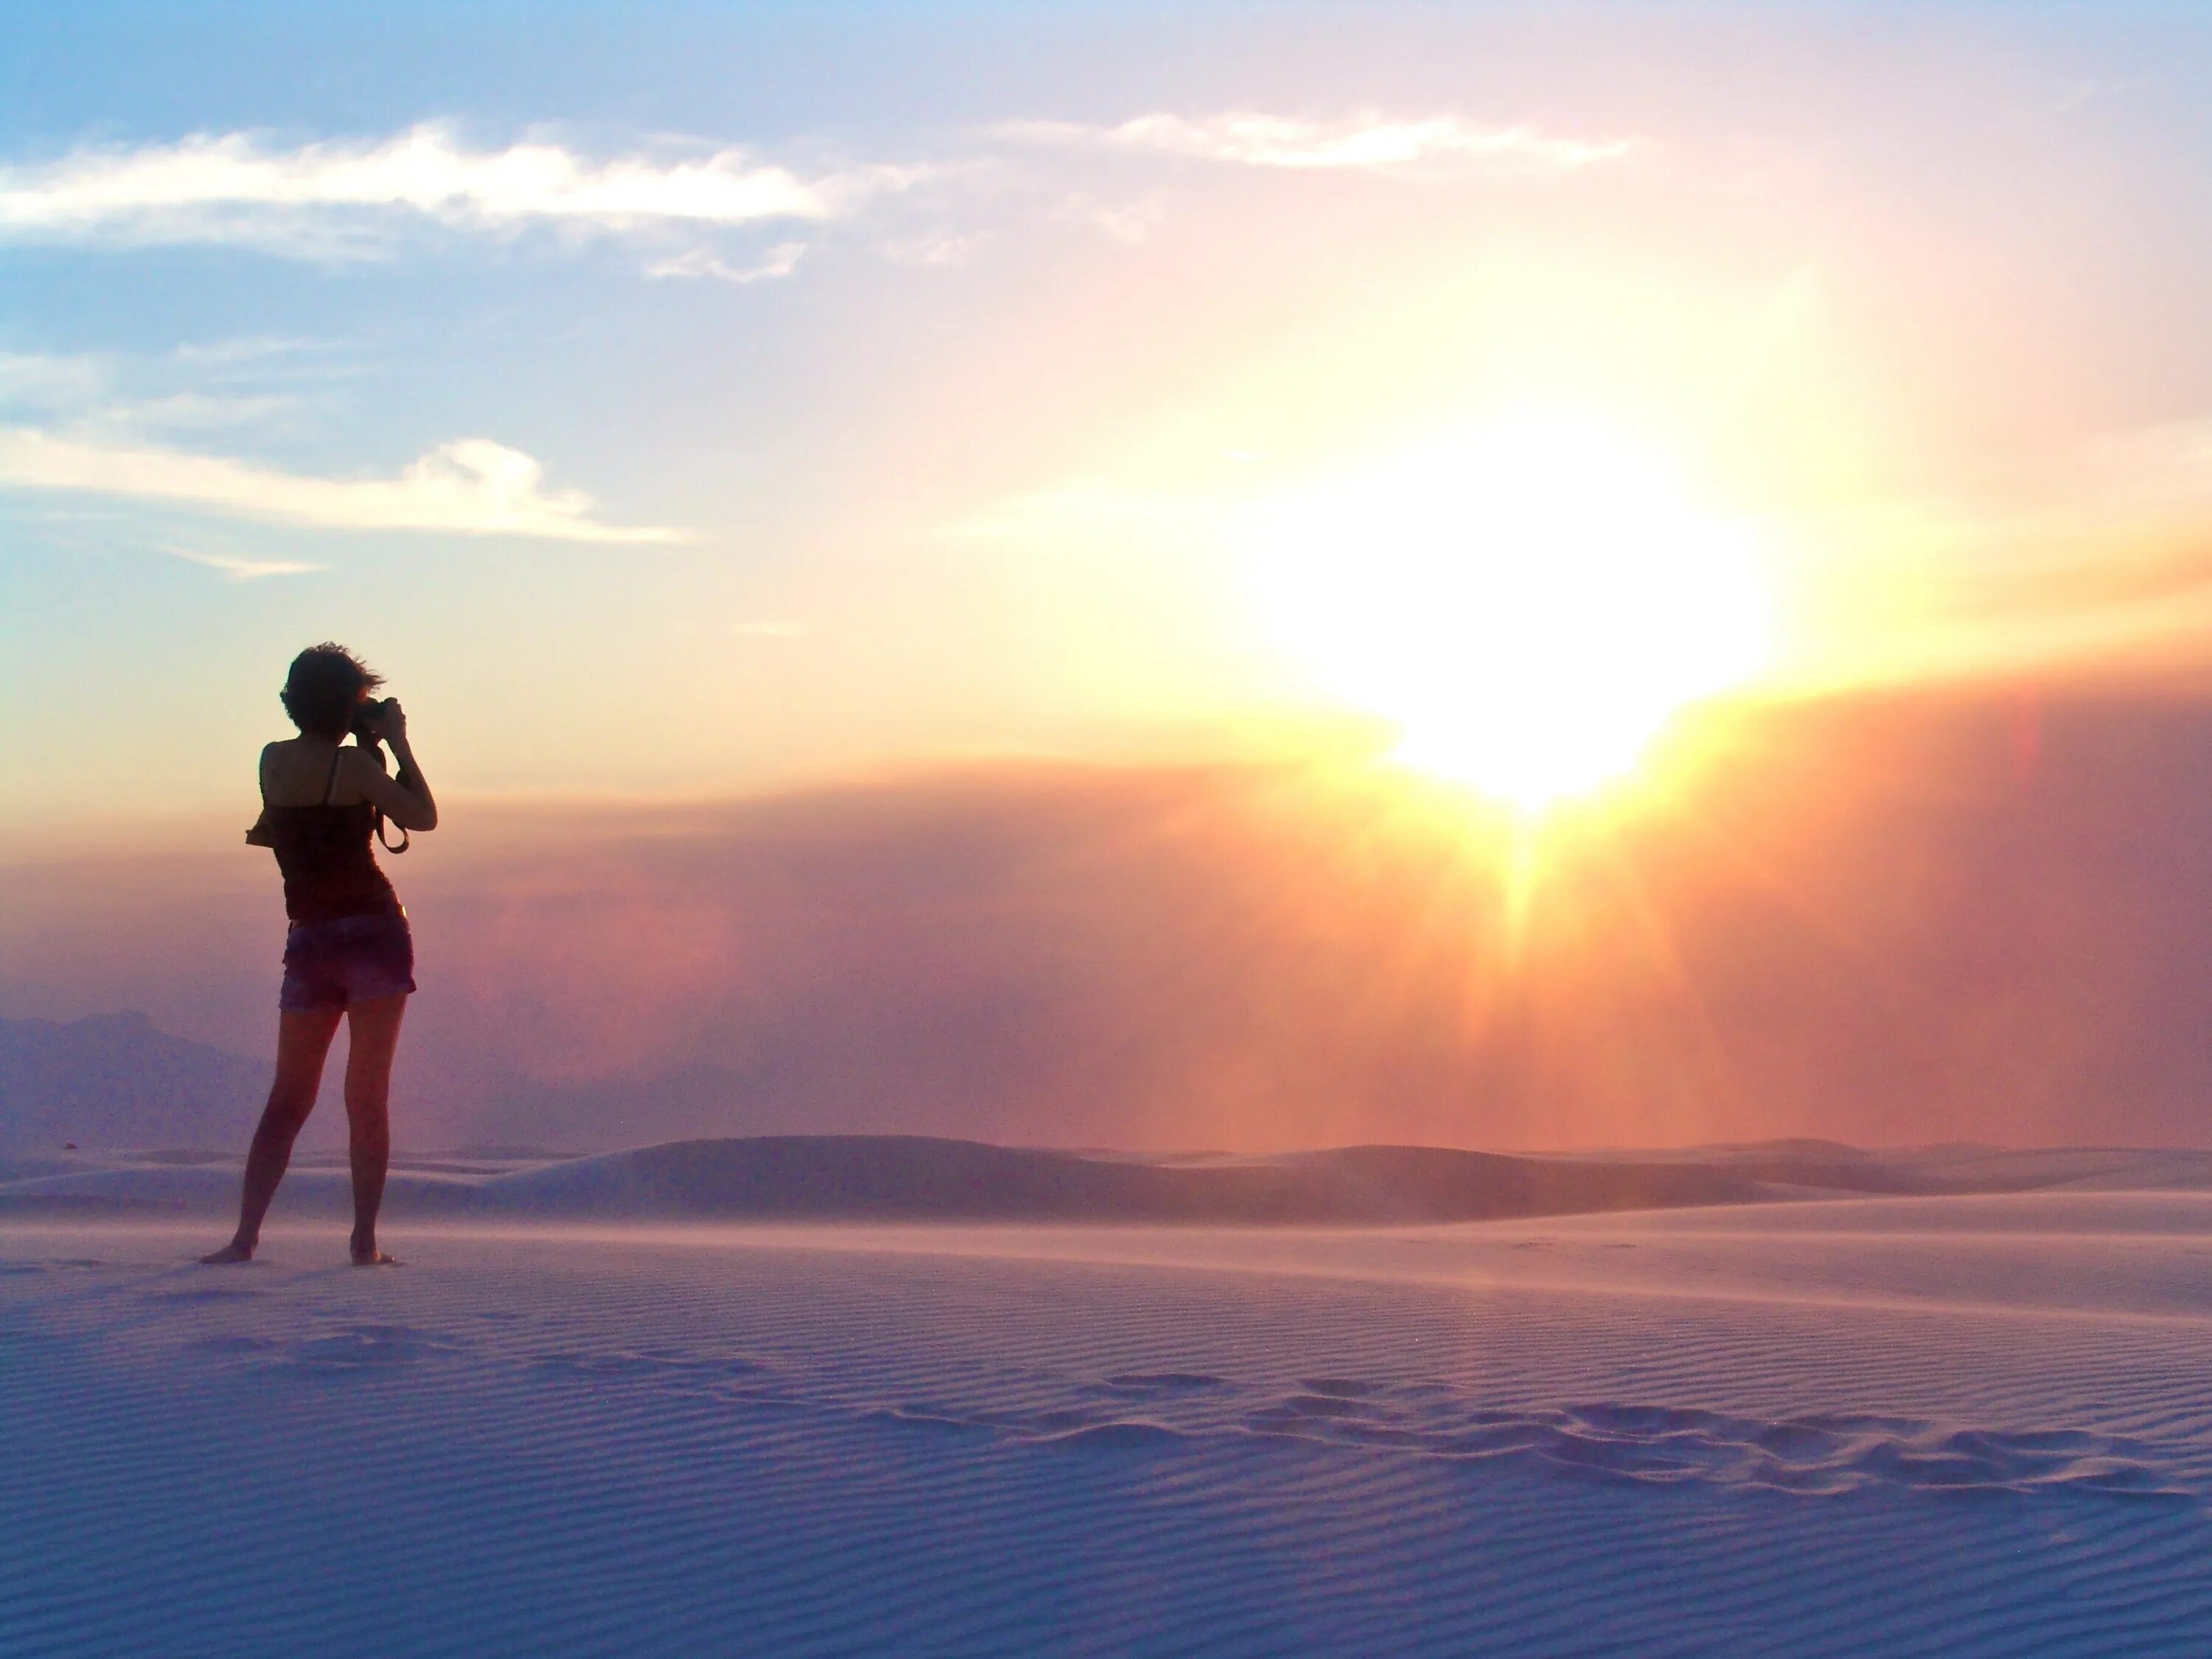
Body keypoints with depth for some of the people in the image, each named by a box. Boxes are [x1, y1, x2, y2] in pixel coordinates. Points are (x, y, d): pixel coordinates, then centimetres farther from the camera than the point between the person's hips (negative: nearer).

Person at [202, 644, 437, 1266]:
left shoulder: (272, 761, 6)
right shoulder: (353, 764, -9)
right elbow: (423, 817, 1)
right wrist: (398, 744, 7)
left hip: (311, 940, 4)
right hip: (374, 933, -4)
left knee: (288, 1099, 9)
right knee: (368, 1096, 0)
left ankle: (245, 1235, 0)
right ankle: (364, 1241, -2)